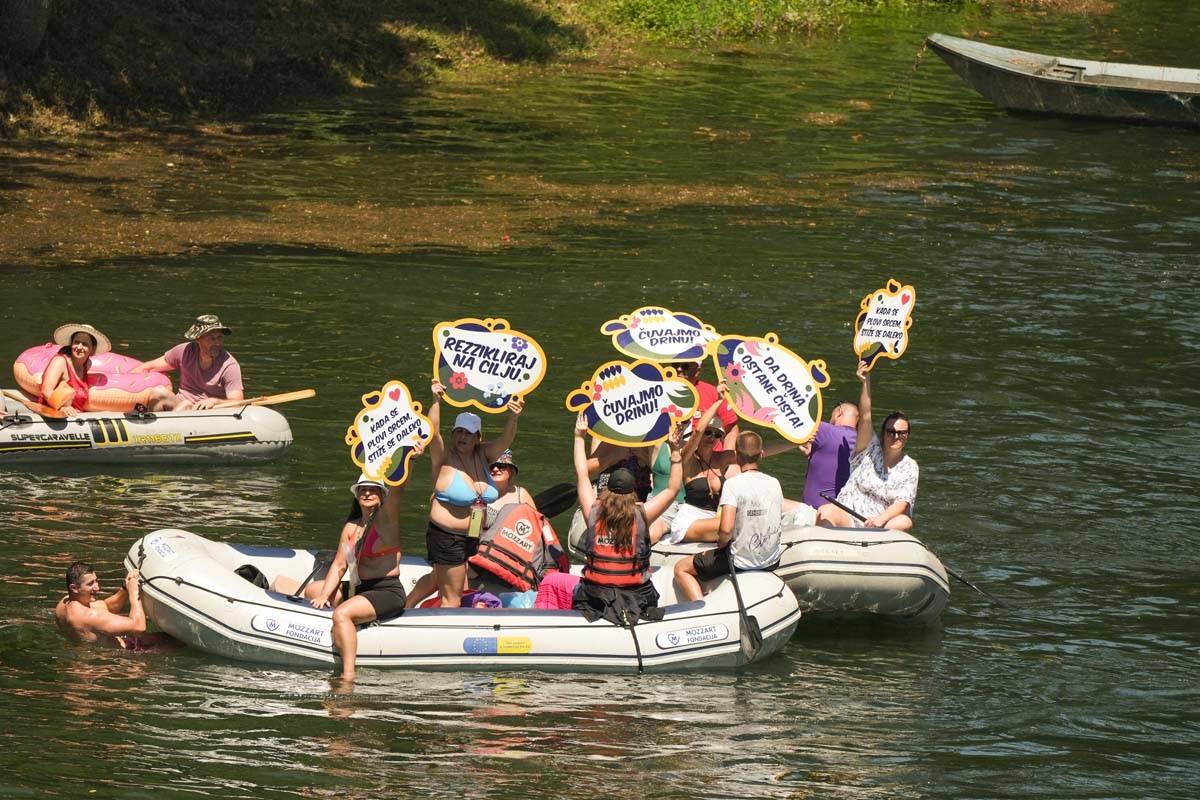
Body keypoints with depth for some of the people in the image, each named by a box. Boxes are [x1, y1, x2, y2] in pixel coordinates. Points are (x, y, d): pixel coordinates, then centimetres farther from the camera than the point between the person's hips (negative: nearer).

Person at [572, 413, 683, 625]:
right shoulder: (640, 516, -8)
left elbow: (582, 475, 9)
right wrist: (675, 450, -2)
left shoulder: (594, 513, -3)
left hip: (595, 595, 1)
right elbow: (673, 489, -1)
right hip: (636, 597, -1)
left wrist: (579, 437, 17)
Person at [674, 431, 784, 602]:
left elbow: (726, 529, -26)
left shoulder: (733, 484, -18)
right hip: (772, 561, 6)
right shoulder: (774, 483, 0)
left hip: (741, 561, -6)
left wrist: (721, 543, -5)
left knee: (681, 568, 9)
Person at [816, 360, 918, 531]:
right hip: (847, 519, -1)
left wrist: (881, 519, -22)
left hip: (881, 523, 1)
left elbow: (902, 503, -1)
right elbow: (865, 418, -5)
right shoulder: (871, 451, 9)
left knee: (905, 522, -33)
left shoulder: (909, 467, 11)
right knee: (825, 512, -32)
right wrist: (866, 382, -18)